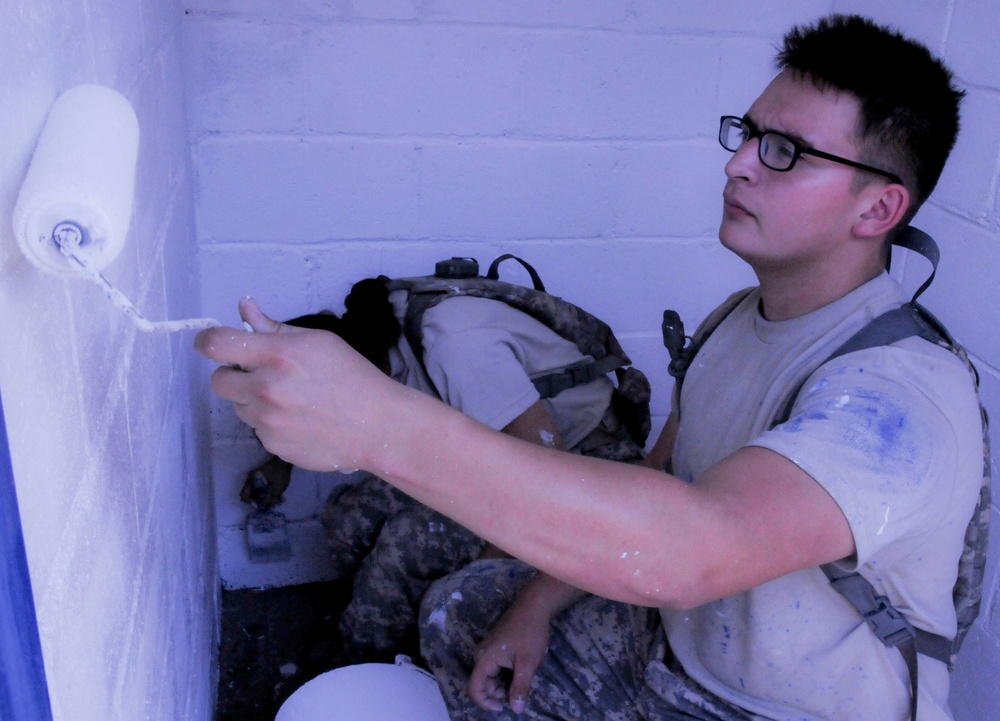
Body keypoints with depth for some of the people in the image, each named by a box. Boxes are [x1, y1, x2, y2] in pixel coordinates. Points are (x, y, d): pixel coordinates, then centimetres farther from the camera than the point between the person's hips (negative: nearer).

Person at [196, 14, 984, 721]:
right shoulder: (743, 320, -1)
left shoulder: (904, 394, -31)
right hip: (670, 640, 7)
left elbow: (689, 550, -48)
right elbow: (651, 487, 7)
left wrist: (388, 426, -55)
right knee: (458, 612, 11)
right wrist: (539, 604, 0)